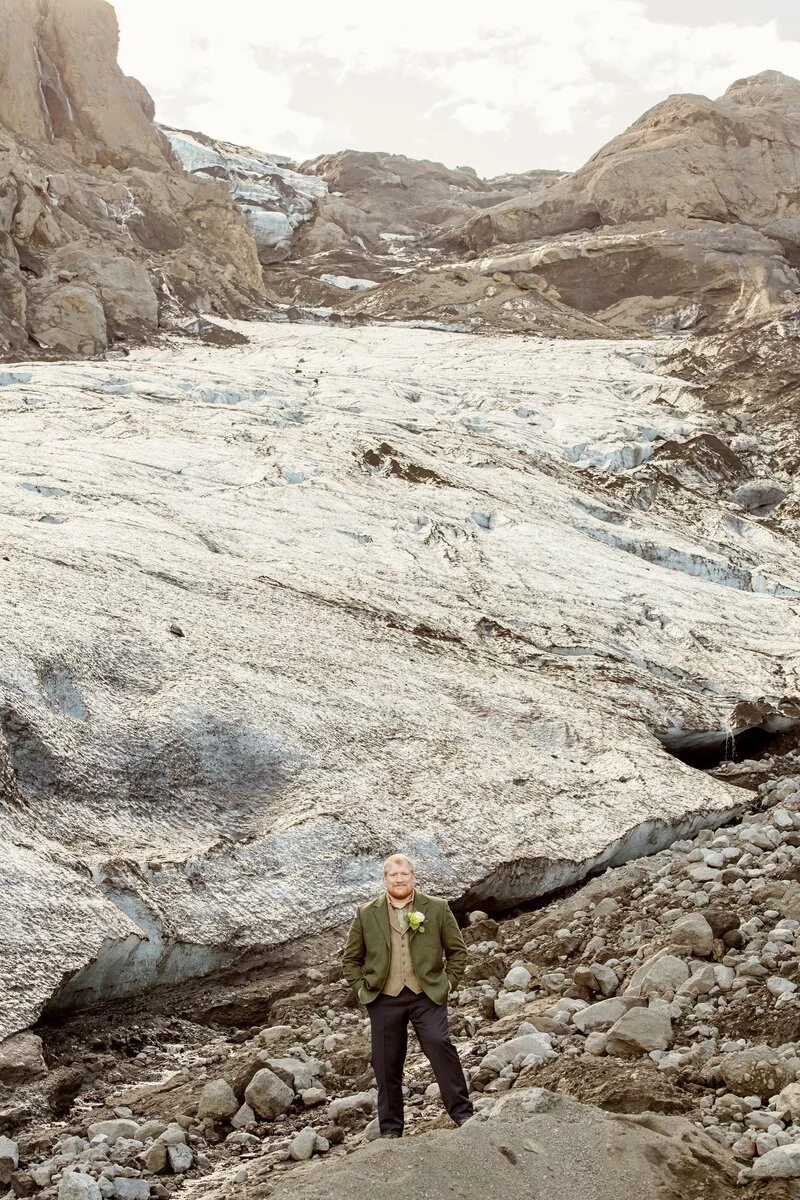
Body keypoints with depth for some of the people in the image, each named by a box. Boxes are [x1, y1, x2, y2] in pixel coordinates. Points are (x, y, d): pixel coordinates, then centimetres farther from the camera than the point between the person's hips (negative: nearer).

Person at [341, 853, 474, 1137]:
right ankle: (390, 1130, 17)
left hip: (427, 996, -1)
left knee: (440, 1044, -20)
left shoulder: (437, 909, 4)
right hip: (384, 999, 1)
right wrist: (362, 989, 3)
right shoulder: (366, 914, 6)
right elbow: (350, 959, 13)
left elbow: (457, 950, 11)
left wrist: (448, 982, 1)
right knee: (387, 1065, 4)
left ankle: (462, 1113, -7)